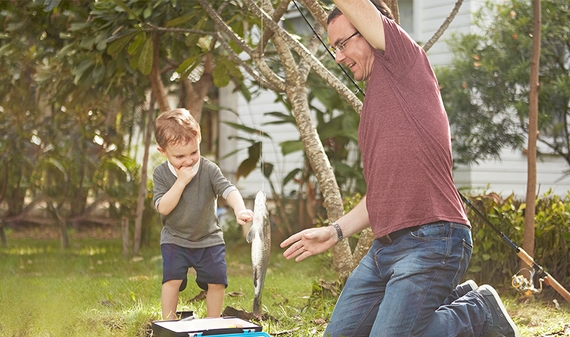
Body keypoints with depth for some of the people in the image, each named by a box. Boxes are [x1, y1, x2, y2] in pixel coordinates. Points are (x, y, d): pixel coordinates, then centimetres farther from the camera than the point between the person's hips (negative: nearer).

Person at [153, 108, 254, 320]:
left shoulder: (209, 170, -12)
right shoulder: (161, 173, -10)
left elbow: (228, 190, -26)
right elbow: (163, 207, -20)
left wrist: (240, 209, -47)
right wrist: (181, 181, -27)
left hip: (209, 238, 1)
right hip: (175, 239, -1)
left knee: (217, 281, -1)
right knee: (172, 279, -14)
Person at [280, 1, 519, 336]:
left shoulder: (404, 60, -3)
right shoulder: (376, 99, 23)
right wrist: (336, 230, 19)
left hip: (431, 242, -10)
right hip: (384, 246, 10)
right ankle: (459, 299, 15)